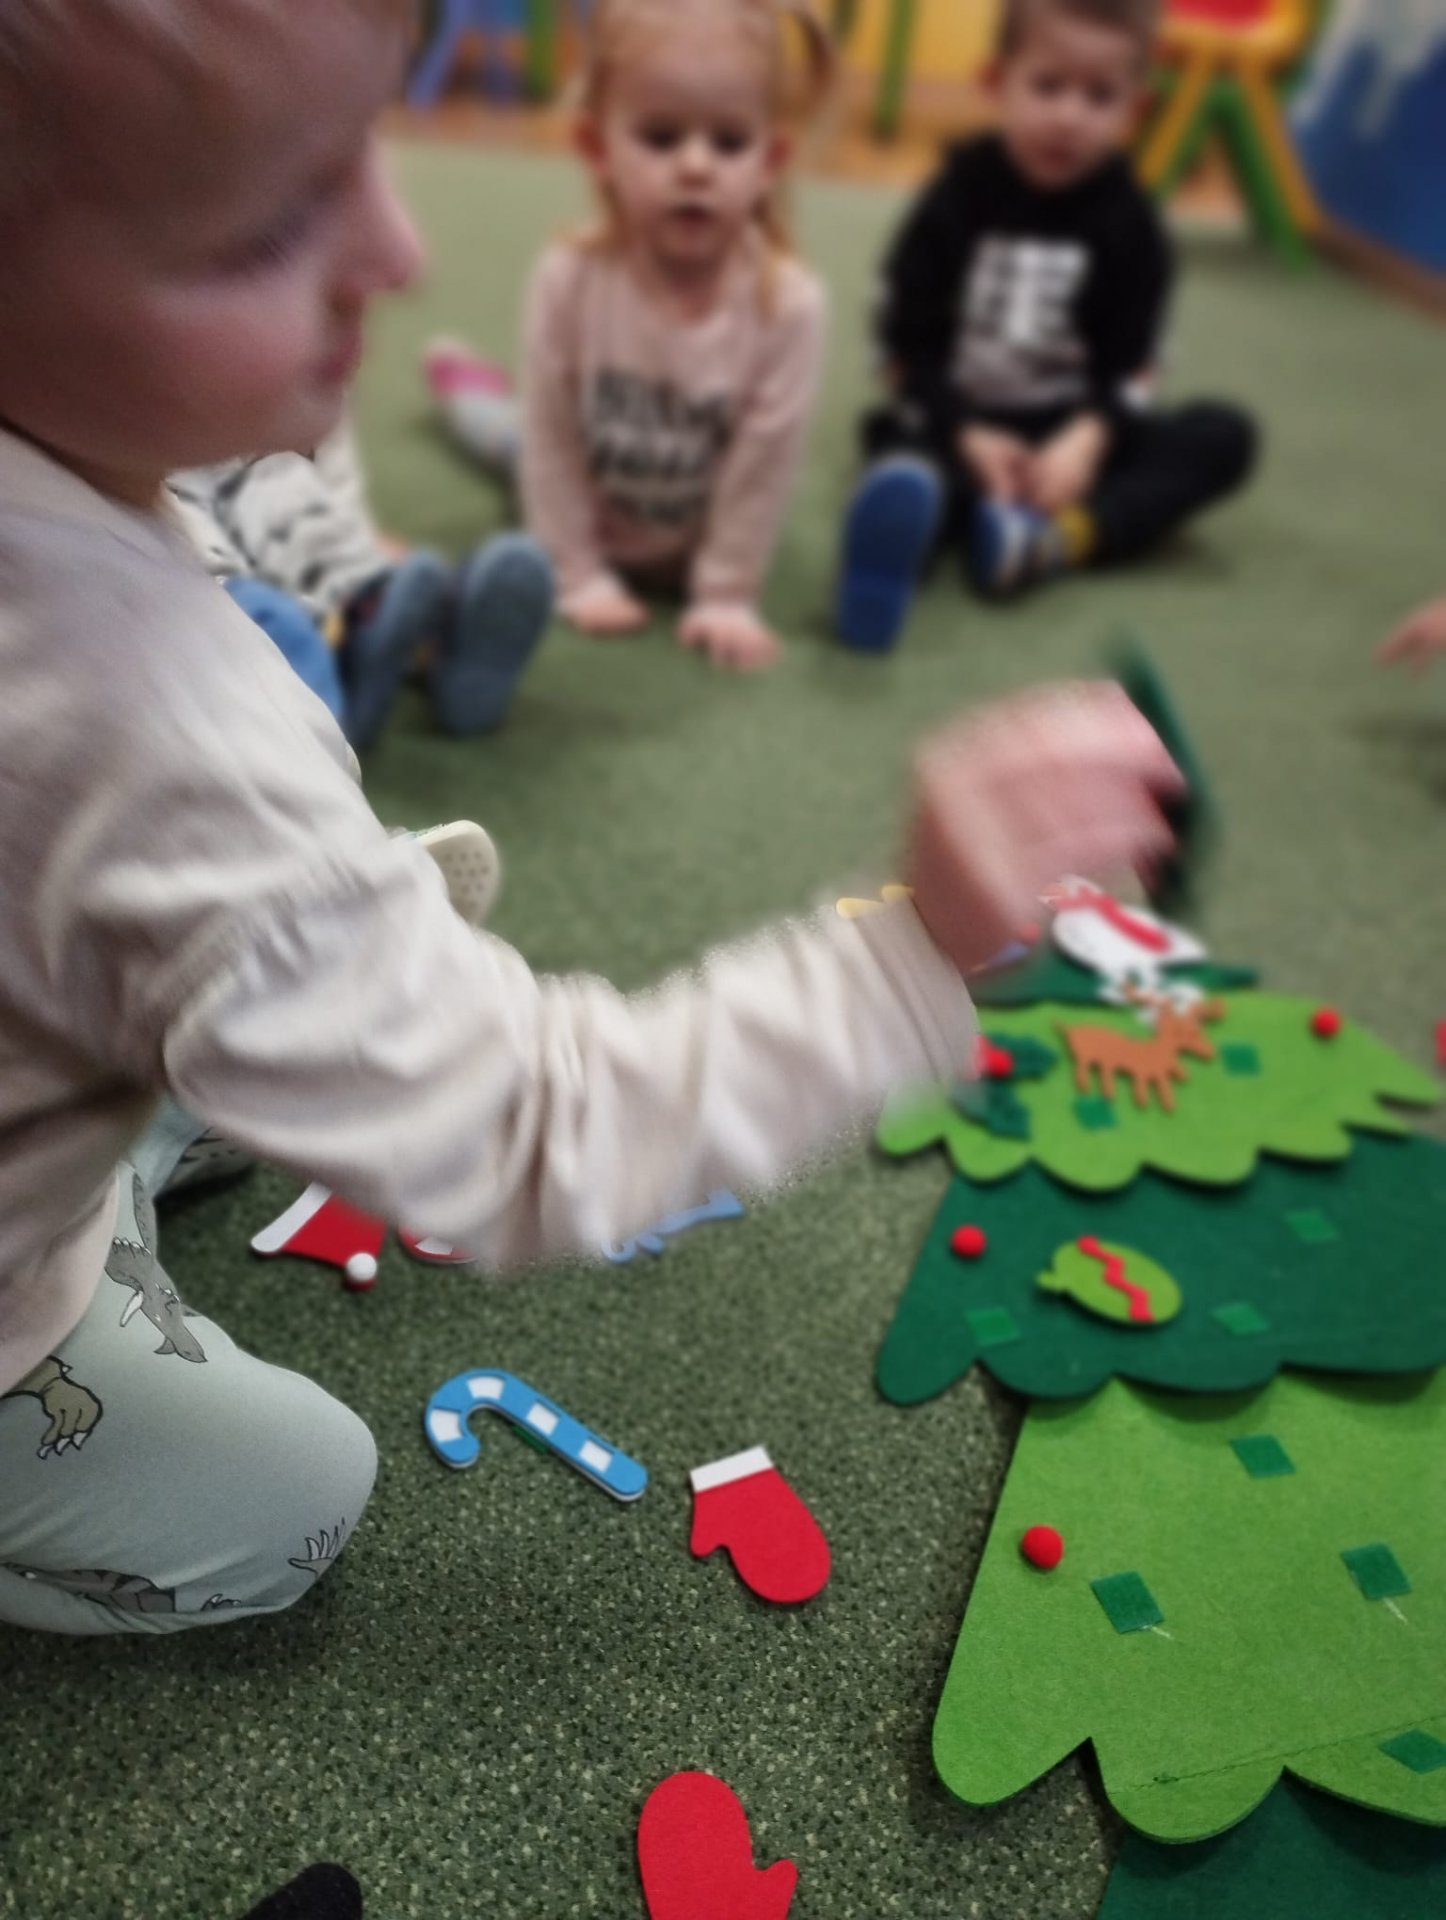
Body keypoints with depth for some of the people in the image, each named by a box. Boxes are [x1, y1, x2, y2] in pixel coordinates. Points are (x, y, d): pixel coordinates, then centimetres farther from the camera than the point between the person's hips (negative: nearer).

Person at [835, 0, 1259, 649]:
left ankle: (1053, 538, -41)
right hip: (954, 419, -2)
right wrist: (966, 435, -22)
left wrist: (1086, 441, -28)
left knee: (1225, 435, -18)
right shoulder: (957, 195, -3)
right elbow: (905, 342, -7)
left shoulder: (1131, 226, 0)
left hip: (1068, 432, 3)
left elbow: (1127, 366, -5)